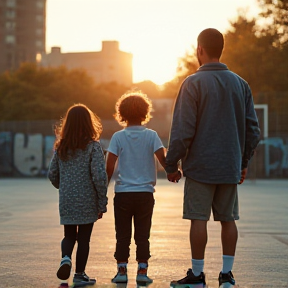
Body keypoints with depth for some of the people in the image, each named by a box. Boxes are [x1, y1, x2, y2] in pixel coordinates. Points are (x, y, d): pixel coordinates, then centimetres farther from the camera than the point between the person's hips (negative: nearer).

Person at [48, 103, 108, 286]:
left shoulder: (61, 147, 2)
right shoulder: (93, 146, -11)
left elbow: (52, 174, 7)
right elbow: (100, 176, -16)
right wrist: (102, 203, -7)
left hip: (66, 202, 3)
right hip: (87, 202, -3)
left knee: (69, 235, 18)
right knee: (84, 238, 10)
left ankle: (66, 258, -9)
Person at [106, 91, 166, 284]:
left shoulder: (118, 137, -3)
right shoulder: (151, 135, -3)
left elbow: (109, 167, -6)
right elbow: (163, 158, -10)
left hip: (123, 193, 0)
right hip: (145, 193, 0)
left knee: (123, 235, 8)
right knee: (142, 235, 7)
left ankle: (122, 270, 8)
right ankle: (142, 271, 6)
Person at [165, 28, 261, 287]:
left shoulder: (193, 83, -8)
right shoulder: (240, 84, 9)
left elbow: (182, 130, -11)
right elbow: (253, 129, 10)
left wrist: (171, 165, -3)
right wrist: (243, 162, 18)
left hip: (200, 165, -5)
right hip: (230, 167, 5)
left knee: (199, 219, 0)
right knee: (228, 219, 10)